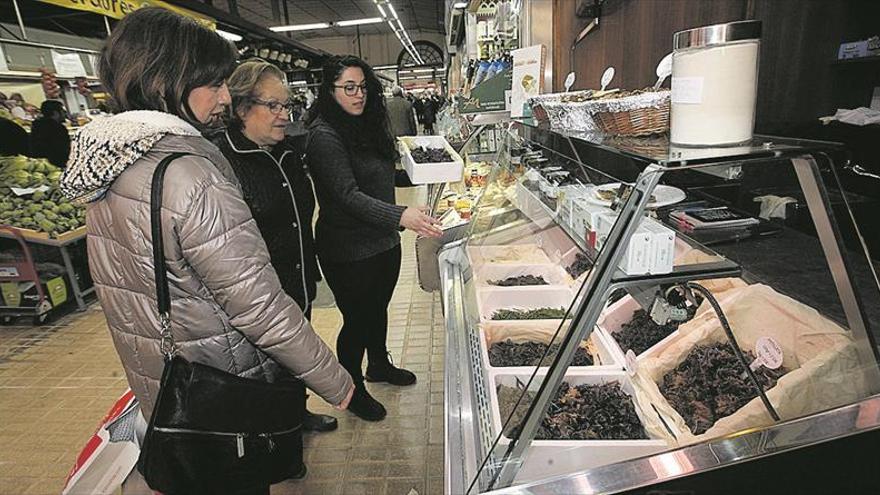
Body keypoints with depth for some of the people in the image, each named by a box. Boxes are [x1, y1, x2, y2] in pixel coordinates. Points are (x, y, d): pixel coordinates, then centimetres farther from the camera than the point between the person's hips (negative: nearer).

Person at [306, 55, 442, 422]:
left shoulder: (367, 124, 9)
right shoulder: (324, 136, -19)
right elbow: (349, 195, -30)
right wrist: (400, 216, -42)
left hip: (385, 240, 8)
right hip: (348, 251, -8)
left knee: (378, 308, 24)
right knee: (357, 320, 8)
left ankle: (379, 365, 48)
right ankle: (353, 390, 31)